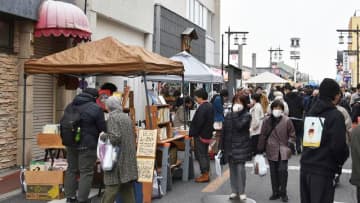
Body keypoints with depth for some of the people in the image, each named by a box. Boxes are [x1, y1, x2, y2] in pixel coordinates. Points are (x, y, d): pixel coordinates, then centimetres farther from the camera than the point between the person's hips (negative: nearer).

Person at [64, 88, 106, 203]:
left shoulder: (70, 106, 9)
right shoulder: (96, 108, -12)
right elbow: (103, 129, -7)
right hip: (87, 145, -6)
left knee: (71, 170, 16)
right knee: (86, 172, 0)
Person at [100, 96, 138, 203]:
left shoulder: (112, 118, -10)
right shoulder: (127, 117, 11)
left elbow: (115, 137, -20)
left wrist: (104, 136, -4)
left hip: (118, 158, -7)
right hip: (129, 157, 7)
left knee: (112, 186, -2)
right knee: (127, 187, 11)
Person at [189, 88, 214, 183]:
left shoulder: (202, 108, -22)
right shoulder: (210, 106, 9)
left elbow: (198, 123, -25)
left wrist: (192, 133, -14)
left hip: (200, 135, -10)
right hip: (208, 134, 10)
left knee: (200, 155, -2)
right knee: (205, 154, 16)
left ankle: (204, 175, 1)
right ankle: (206, 173, 22)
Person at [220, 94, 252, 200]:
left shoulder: (246, 115, -4)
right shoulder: (229, 115, 10)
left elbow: (239, 126, -21)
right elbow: (224, 131, 11)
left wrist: (235, 114, -15)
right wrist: (222, 146, 8)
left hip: (241, 146, -5)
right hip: (229, 146, 5)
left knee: (240, 168, -8)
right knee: (232, 169, 9)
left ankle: (242, 192, 3)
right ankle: (234, 191, 18)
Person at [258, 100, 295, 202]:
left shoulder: (287, 120, -4)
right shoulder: (267, 120, 2)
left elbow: (292, 134, 5)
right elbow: (263, 135, 6)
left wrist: (290, 144, -7)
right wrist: (260, 148, 7)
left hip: (283, 150, -2)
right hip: (271, 150, 2)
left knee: (283, 170, -8)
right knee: (273, 172, 9)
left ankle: (283, 192, 8)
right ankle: (275, 192, 21)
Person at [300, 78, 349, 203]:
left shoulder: (311, 112, 9)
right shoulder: (336, 116, -13)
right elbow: (339, 146, -16)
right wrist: (340, 161, 2)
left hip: (305, 166, 7)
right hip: (323, 170, -7)